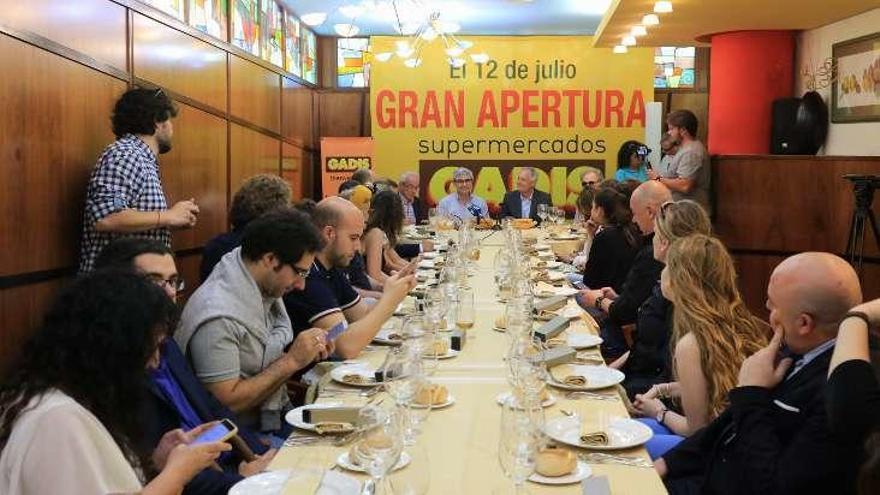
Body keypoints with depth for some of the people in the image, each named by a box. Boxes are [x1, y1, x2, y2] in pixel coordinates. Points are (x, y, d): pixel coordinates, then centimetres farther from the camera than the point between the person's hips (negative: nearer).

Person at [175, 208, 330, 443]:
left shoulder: (265, 285, 1)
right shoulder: (217, 316, -24)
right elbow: (226, 401, -23)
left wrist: (308, 351, -3)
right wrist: (292, 361, -20)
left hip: (277, 415, 8)